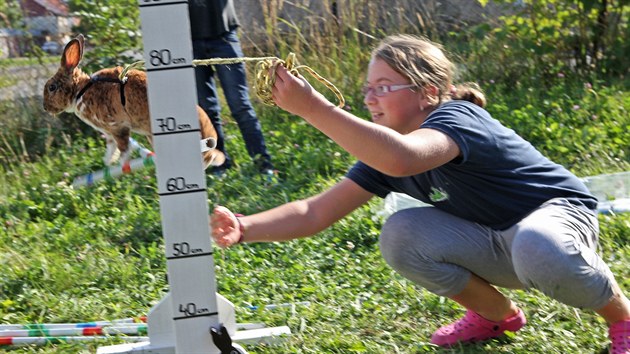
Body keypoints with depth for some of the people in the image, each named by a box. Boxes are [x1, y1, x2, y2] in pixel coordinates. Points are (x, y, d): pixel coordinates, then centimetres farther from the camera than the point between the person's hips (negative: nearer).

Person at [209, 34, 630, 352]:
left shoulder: (456, 119, -28)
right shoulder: (385, 147, -3)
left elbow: (402, 159, -52)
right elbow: (315, 213, -8)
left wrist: (313, 108, -52)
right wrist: (244, 228, -25)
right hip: (496, 243, 7)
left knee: (537, 247, -43)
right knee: (400, 235, -16)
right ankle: (497, 314, 8)